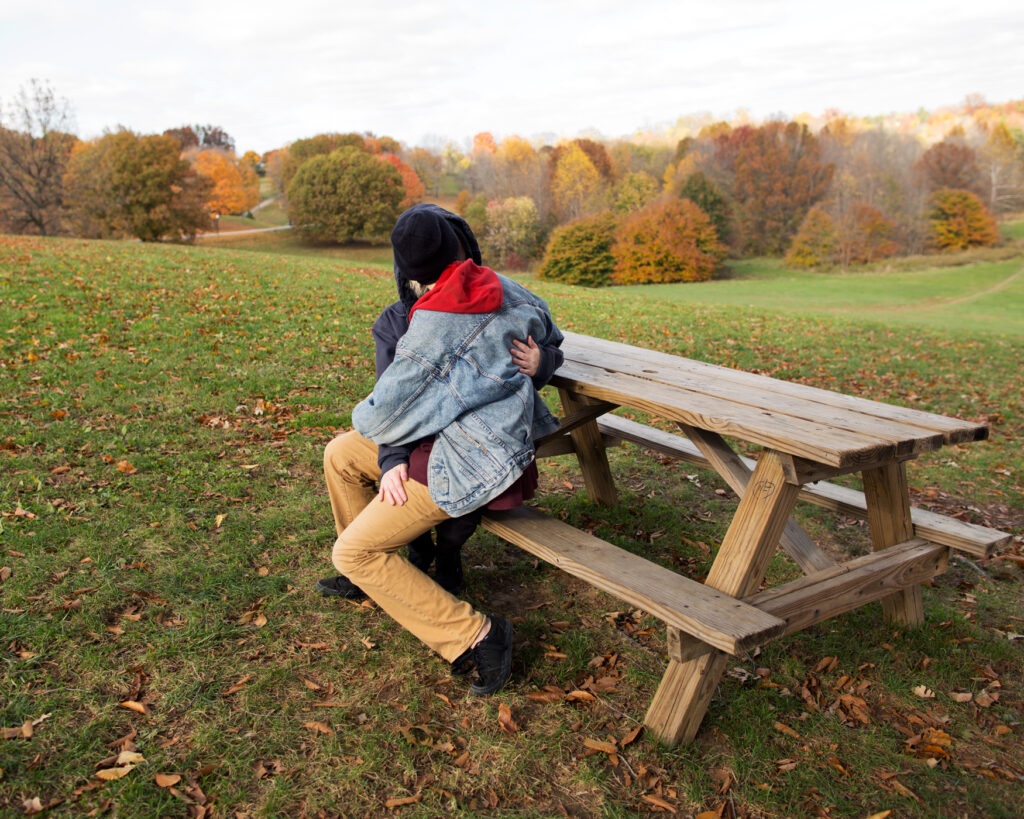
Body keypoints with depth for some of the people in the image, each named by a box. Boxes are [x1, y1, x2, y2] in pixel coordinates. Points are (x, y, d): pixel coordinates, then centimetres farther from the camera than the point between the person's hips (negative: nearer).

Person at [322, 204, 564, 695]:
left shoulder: (435, 324, -22)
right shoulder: (501, 290, 1)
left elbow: (383, 414, -13)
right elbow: (549, 337, 20)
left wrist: (362, 416, 9)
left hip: (468, 461, -9)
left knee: (352, 554, -5)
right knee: (340, 454, 18)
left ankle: (473, 636, -5)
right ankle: (375, 572, 34)